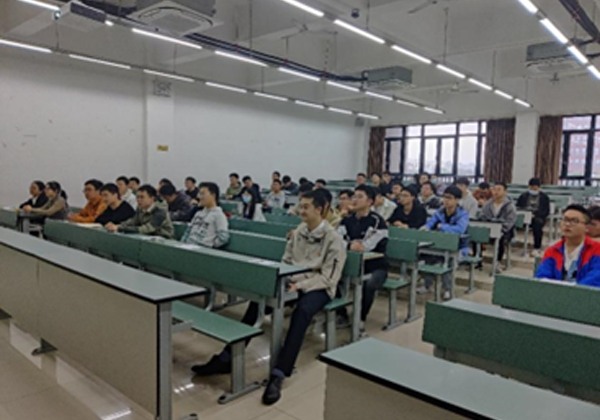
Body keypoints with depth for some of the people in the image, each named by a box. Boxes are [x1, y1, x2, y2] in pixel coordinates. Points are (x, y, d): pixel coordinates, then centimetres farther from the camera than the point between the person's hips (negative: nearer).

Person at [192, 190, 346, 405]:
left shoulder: (334, 239, -10)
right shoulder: (299, 232, 9)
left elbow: (328, 278, -14)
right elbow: (286, 262, 15)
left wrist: (301, 285, -25)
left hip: (318, 288, -5)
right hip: (294, 282, 5)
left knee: (302, 311, -38)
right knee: (259, 299, -20)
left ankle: (278, 375, -39)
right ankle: (226, 358, -15)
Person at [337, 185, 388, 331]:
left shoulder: (377, 221, -13)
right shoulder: (347, 220, 6)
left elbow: (365, 247, -24)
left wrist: (349, 245, -12)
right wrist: (350, 245, -25)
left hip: (375, 266, -5)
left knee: (369, 284, -35)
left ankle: (361, 319, -9)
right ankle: (342, 315, 0)